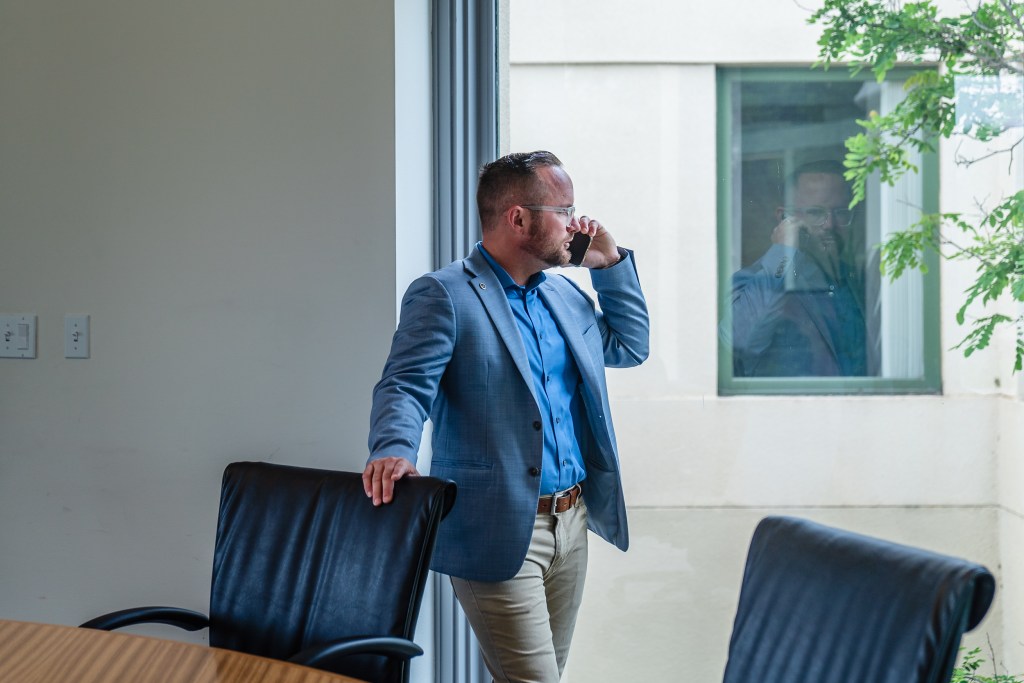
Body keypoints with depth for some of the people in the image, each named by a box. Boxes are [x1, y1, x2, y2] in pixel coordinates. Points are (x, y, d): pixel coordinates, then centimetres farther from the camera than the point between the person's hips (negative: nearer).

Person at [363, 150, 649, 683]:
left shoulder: (563, 293, 16)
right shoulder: (443, 295, -9)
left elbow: (630, 347, 25)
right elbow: (405, 387, -16)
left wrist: (610, 264, 15)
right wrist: (393, 450, -37)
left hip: (571, 521, 8)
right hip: (499, 533, -8)